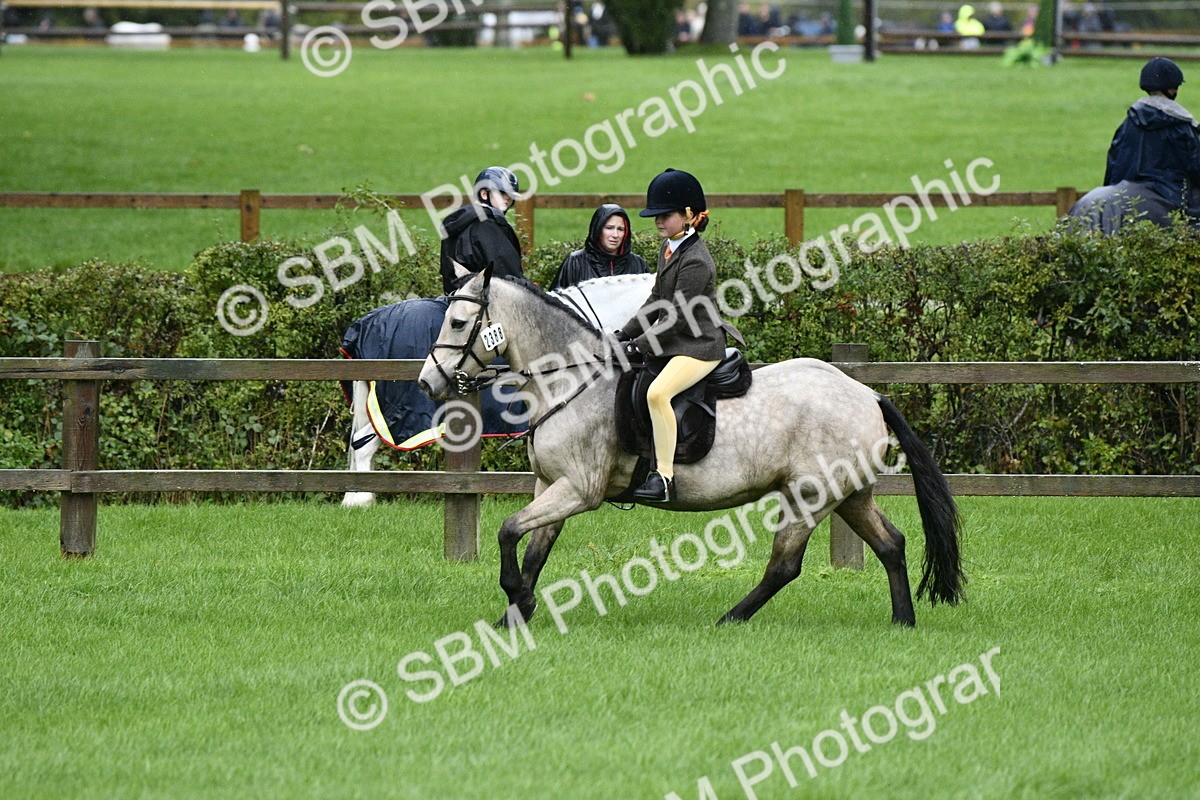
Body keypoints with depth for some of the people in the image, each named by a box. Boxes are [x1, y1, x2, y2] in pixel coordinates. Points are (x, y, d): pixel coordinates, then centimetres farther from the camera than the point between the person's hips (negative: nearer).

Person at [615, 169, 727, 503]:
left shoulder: (695, 260, -19)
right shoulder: (669, 248, 11)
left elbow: (676, 318, -21)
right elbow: (656, 303, 17)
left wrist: (638, 346, -20)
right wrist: (624, 335, 8)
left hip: (699, 346, -11)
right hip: (671, 344, 11)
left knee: (657, 392, -33)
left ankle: (664, 477, -31)